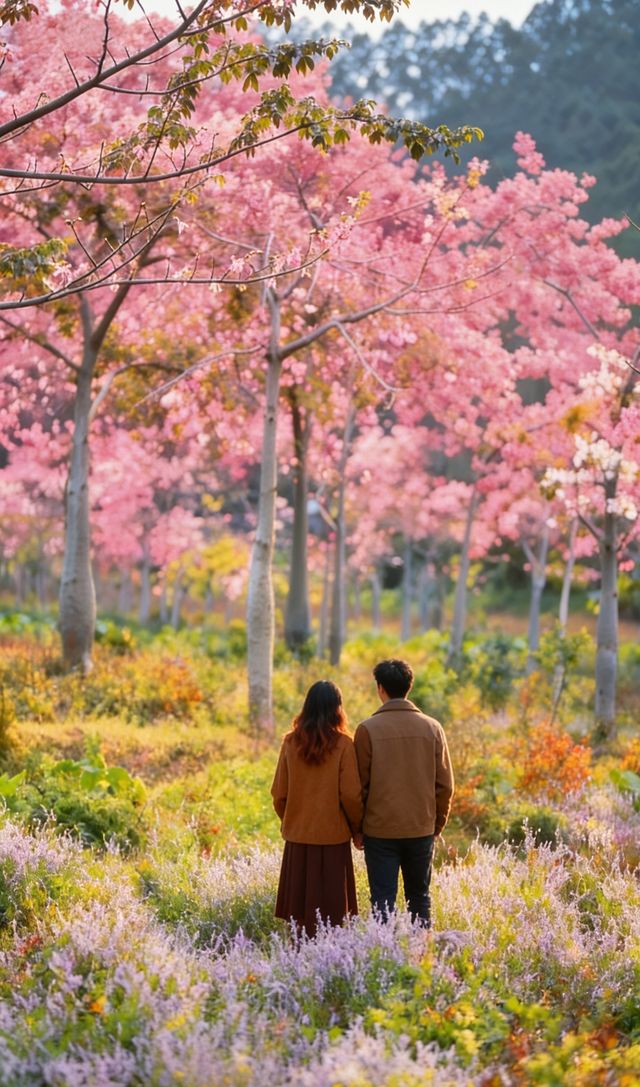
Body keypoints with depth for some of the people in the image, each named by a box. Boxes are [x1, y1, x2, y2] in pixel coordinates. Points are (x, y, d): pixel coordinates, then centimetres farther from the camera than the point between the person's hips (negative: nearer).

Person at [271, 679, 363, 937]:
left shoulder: (291, 742, -1)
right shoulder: (343, 745, -9)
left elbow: (279, 793, 4)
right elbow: (351, 795, -9)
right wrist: (357, 828, 7)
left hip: (297, 837, 3)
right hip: (333, 837, -3)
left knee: (300, 910, 9)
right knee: (330, 910, 4)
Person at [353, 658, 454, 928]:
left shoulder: (368, 729, -7)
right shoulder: (432, 728, 1)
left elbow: (360, 785, -4)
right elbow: (445, 784, 3)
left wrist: (356, 830, 6)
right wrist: (438, 824, 14)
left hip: (380, 831, -3)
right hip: (422, 830, 3)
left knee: (383, 901, 1)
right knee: (420, 899, 14)